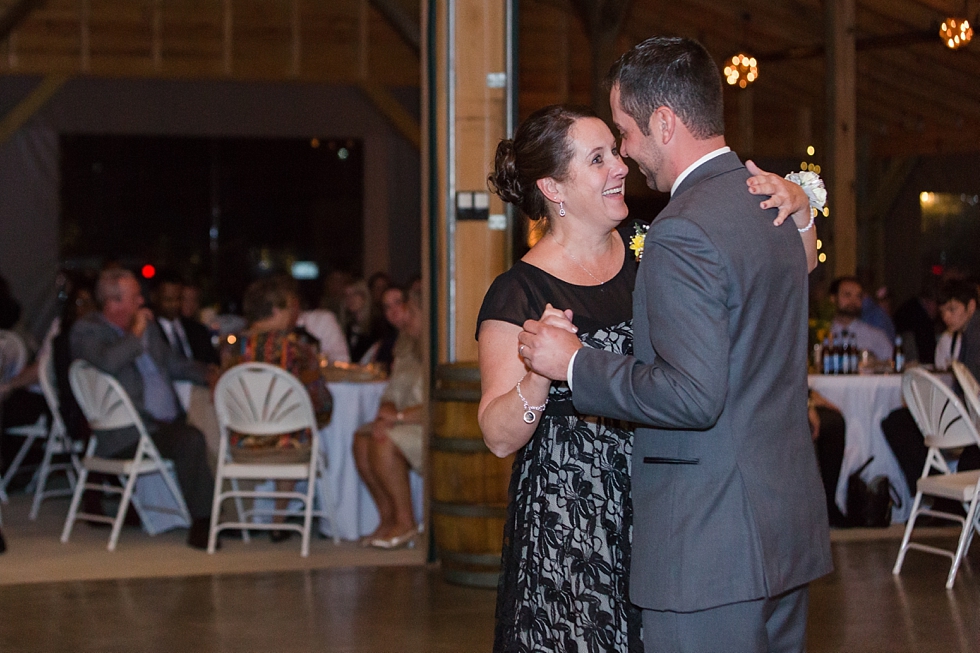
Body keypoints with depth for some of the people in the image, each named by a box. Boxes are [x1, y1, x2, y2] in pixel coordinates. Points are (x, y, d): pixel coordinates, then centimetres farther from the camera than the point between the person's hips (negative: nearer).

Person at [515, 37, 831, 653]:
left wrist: (574, 362, -14)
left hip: (712, 544, -9)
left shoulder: (682, 234, -18)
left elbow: (693, 396, -25)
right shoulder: (771, 203, 11)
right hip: (790, 527, 9)